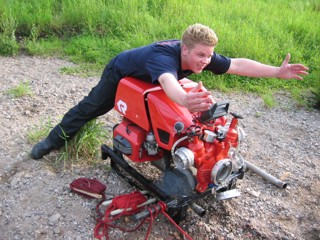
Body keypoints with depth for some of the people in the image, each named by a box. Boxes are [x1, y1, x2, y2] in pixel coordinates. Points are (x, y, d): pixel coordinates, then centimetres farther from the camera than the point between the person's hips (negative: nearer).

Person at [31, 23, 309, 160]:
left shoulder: (200, 55, -26)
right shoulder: (164, 56, -47)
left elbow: (237, 64, -25)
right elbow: (168, 81, -70)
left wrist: (278, 71, -29)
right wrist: (185, 100, -92)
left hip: (147, 81, 6)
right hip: (120, 74, -6)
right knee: (89, 109, 5)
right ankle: (53, 141, 22)